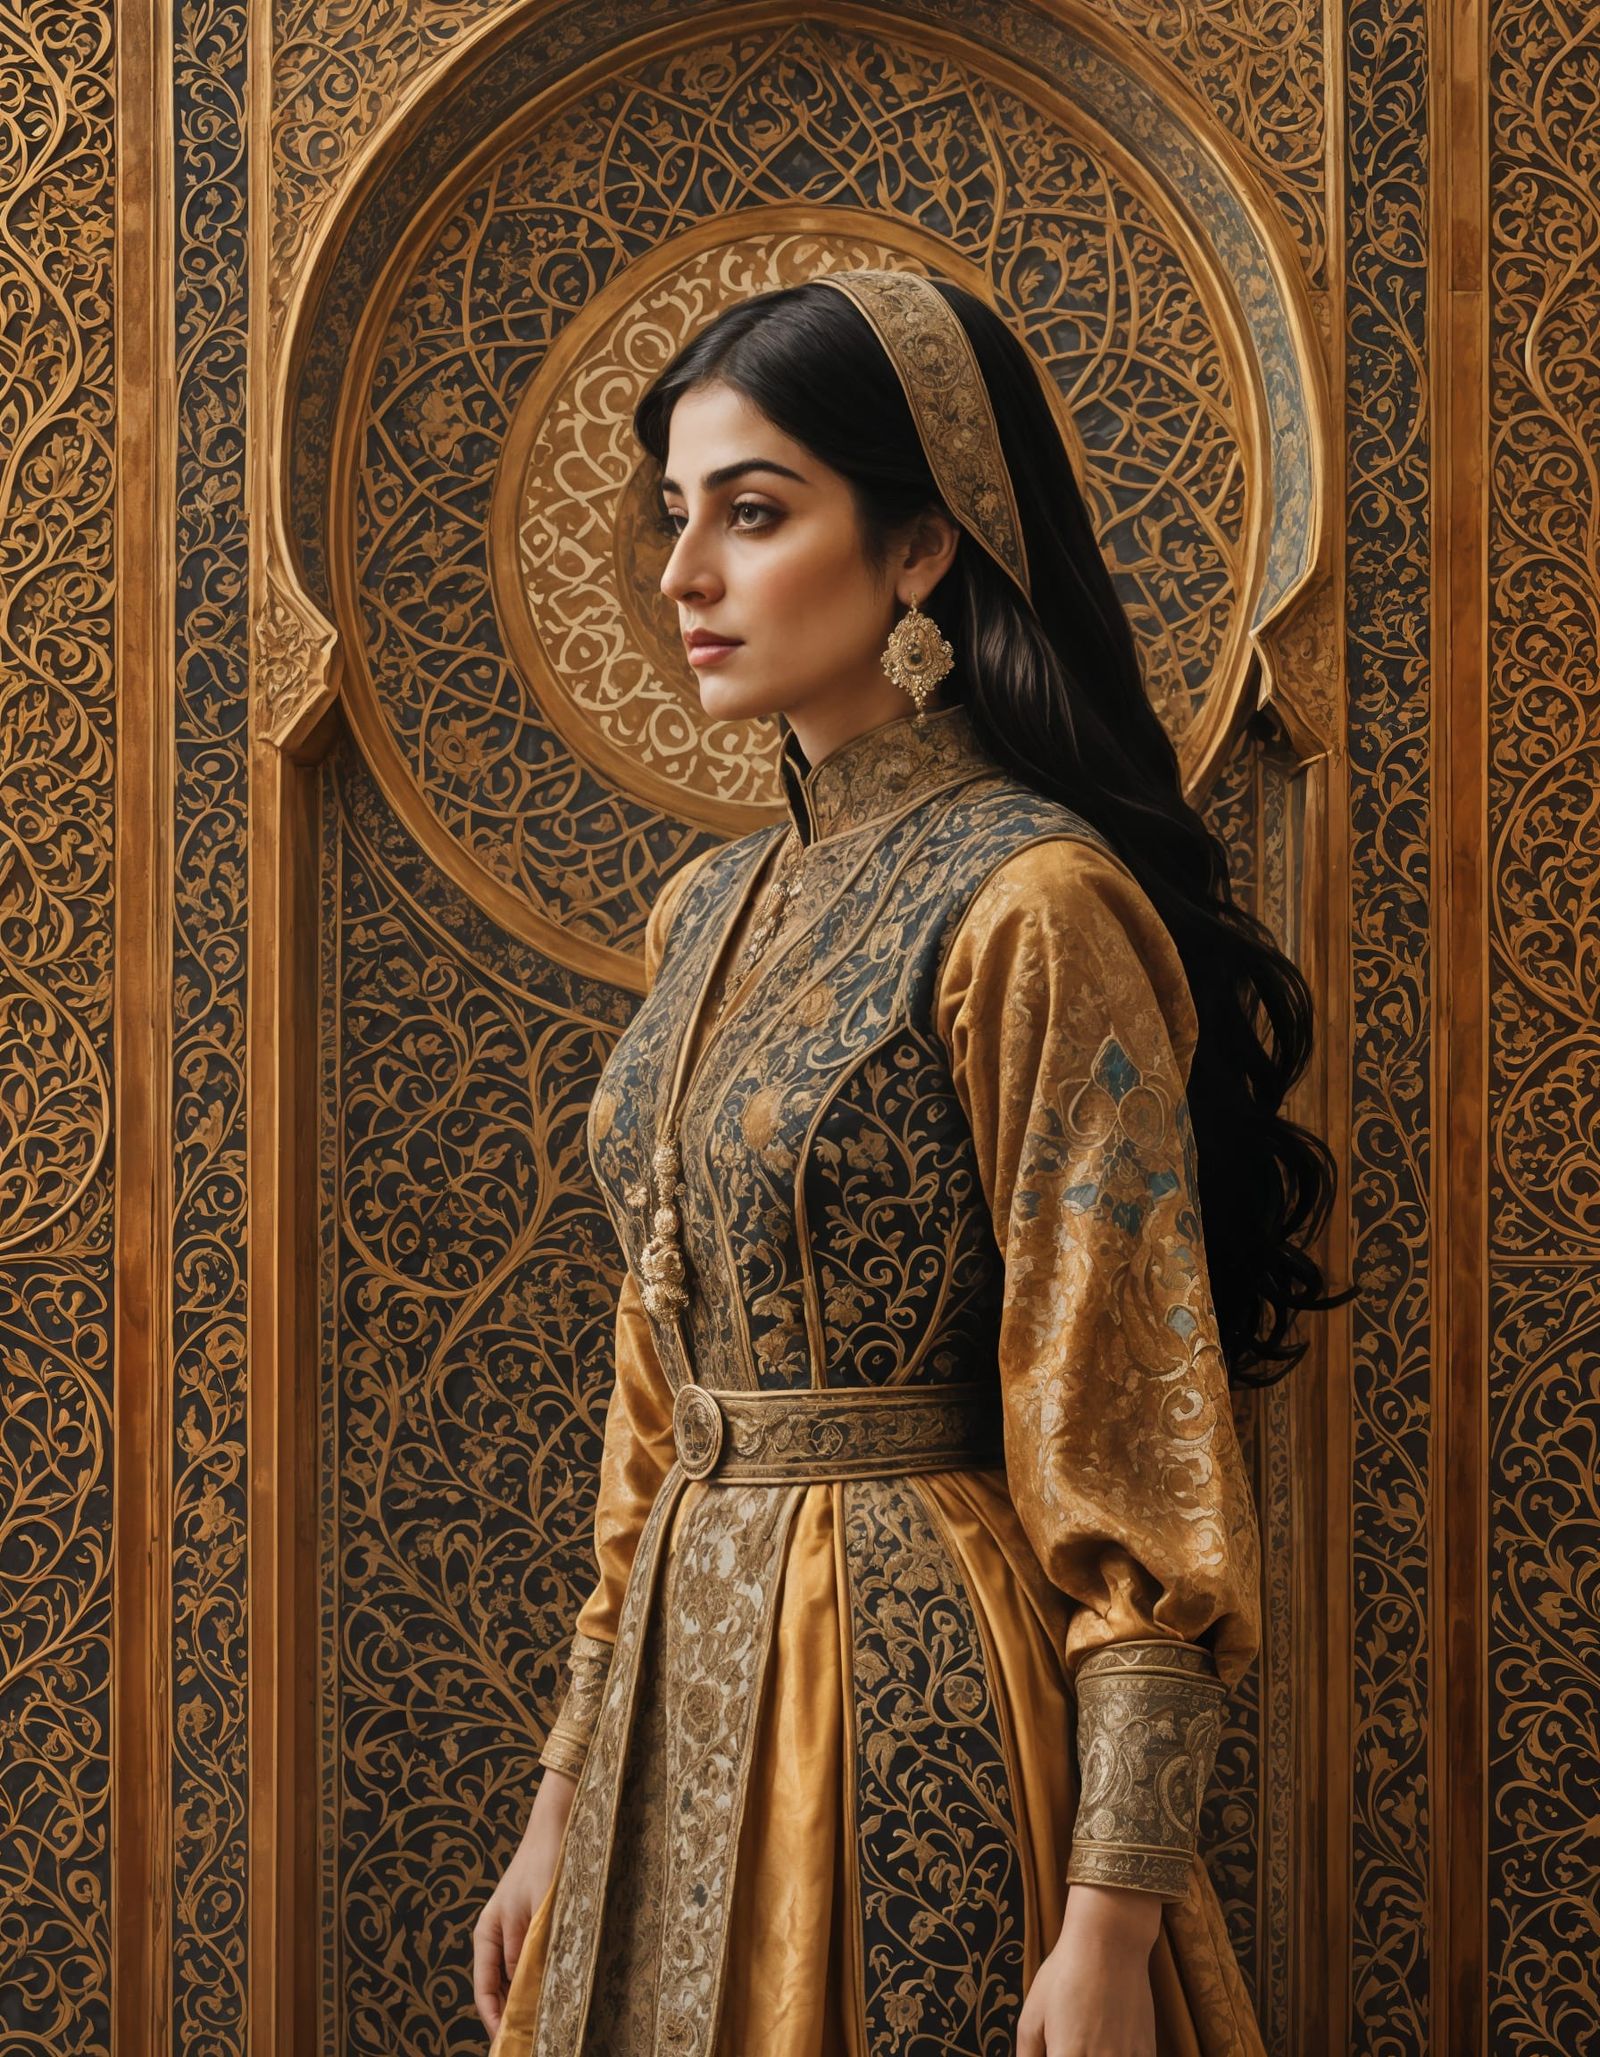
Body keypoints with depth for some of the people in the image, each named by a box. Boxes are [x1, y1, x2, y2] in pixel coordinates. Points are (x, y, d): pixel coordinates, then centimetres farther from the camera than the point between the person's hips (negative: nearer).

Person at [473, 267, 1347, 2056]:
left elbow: (1129, 1449, -16)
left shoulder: (1031, 909, -14)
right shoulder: (710, 914, 10)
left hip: (913, 1707, -7)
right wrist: (568, 1797, 15)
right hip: (686, 1703, 7)